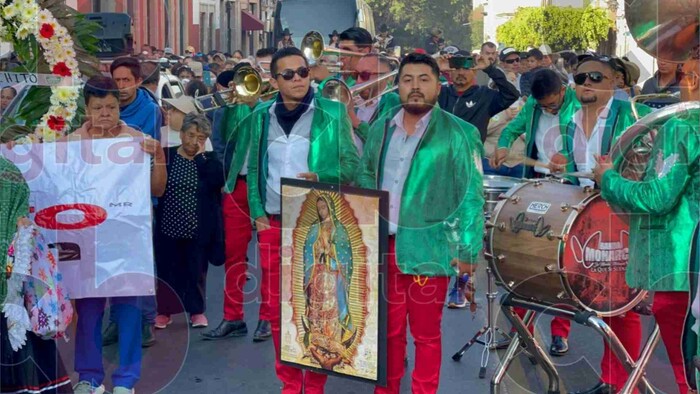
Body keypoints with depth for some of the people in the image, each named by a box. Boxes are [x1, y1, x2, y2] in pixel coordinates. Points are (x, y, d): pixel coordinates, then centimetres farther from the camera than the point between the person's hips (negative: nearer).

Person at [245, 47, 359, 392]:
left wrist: (321, 178, -19)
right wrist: (258, 214, 1)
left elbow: (351, 164, -2)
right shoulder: (261, 116, 8)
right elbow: (254, 169, 11)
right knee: (277, 306, 6)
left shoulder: (333, 113, -2)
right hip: (273, 224, 3)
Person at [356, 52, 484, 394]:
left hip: (427, 249, -4)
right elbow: (365, 179, 18)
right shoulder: (380, 129, 9)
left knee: (426, 335, 7)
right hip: (382, 246, 5)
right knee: (388, 330, 14)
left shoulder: (458, 133, -6)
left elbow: (472, 196, -8)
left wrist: (467, 250, -13)